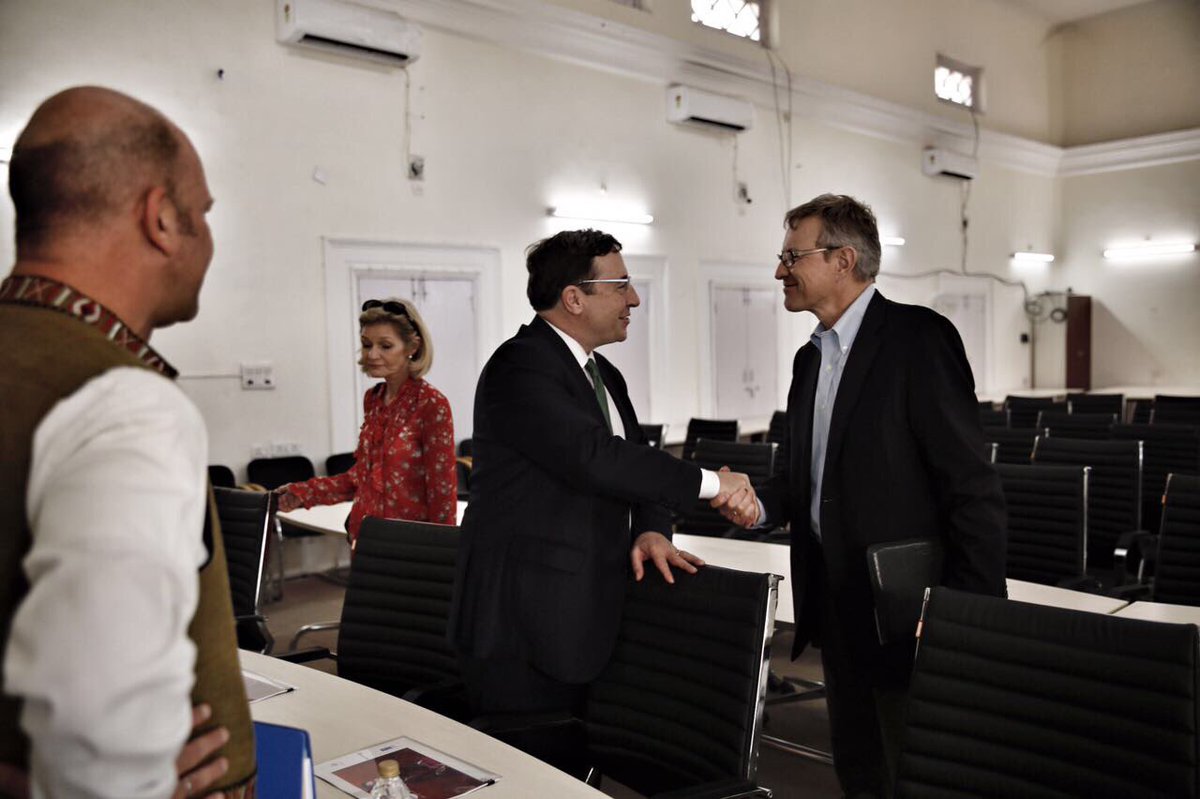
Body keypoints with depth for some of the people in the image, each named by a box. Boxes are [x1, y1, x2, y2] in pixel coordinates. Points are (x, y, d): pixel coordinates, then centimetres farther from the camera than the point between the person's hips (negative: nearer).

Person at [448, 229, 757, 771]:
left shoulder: (602, 376, 15)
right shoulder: (520, 367, -15)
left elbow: (634, 459, 16)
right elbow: (593, 458, -27)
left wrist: (651, 529, -6)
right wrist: (710, 483, -20)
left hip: (580, 618, 8)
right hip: (521, 627, -8)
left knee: (567, 770, 12)